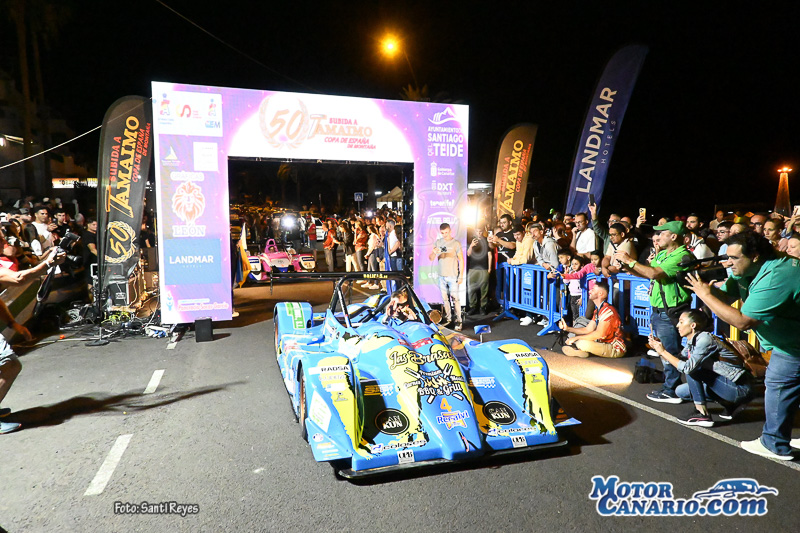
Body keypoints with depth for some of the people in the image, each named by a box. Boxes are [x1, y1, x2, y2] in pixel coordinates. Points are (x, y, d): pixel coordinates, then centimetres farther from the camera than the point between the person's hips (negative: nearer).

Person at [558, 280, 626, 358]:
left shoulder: (607, 310, -20)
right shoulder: (597, 310, 12)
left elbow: (599, 334, -28)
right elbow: (588, 330, 11)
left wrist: (576, 338, -22)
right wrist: (567, 328, 0)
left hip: (616, 349, -10)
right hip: (606, 343, 10)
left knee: (582, 343, -29)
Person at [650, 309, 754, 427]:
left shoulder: (705, 339, -21)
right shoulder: (692, 341, 7)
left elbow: (687, 367, -28)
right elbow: (678, 361, 7)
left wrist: (663, 352, -20)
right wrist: (659, 347, -3)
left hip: (740, 388, -9)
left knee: (691, 368, -19)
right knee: (681, 391, 8)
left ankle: (702, 414, -12)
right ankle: (730, 406, 14)